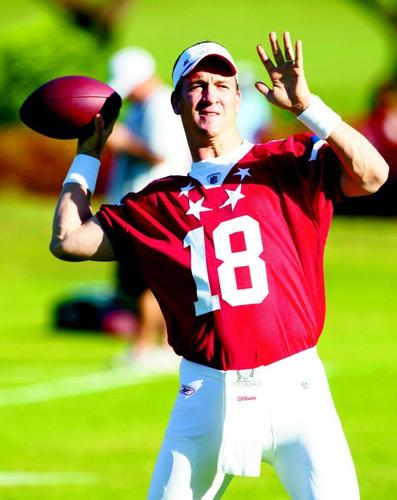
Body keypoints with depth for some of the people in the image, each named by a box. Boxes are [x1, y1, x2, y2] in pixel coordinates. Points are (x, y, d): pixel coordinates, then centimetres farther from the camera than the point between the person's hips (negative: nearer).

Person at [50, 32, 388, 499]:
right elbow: (70, 241, 13)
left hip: (292, 388, -3)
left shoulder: (288, 165, 6)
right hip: (206, 394, 3)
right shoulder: (160, 202, 15)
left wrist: (306, 106, -16)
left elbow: (371, 175, -9)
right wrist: (88, 154, 20)